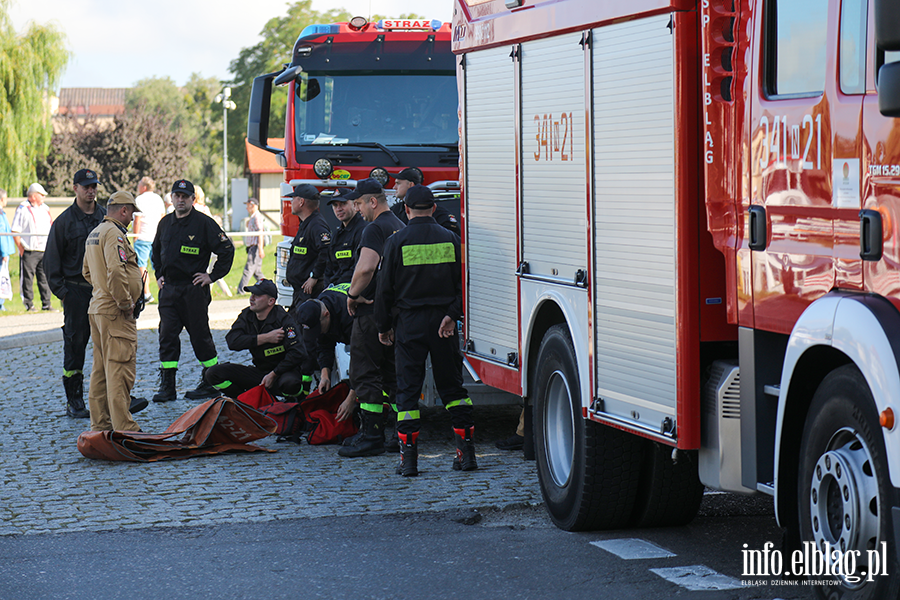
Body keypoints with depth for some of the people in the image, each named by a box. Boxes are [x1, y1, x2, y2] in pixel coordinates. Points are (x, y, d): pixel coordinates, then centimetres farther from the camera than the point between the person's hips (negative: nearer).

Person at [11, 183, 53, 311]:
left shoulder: (45, 209, 16)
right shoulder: (22, 209, -4)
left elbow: (51, 228, 24)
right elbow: (15, 231, -7)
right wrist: (21, 248, -11)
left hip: (45, 251, 6)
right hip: (29, 252, -6)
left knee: (45, 278, 6)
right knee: (28, 278, -1)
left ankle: (46, 304, 11)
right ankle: (29, 304, 5)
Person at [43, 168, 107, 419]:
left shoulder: (106, 217, 9)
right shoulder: (64, 220, 1)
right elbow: (51, 259, 3)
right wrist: (61, 290, -4)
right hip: (76, 291, -3)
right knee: (75, 344, 0)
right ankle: (74, 401, 6)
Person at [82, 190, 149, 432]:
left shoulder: (94, 234, 17)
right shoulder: (114, 234, -15)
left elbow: (87, 272, 25)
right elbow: (115, 272, -27)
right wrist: (125, 303, -19)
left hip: (97, 308, 10)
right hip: (115, 313, -10)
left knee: (101, 370, 15)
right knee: (120, 369, -10)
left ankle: (100, 425, 21)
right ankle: (124, 428, -11)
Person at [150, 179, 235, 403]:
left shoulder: (204, 223, -7)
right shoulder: (165, 223, 12)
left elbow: (227, 250, -7)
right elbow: (156, 251, 29)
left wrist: (212, 276, -7)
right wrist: (158, 275, 18)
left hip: (194, 289, -5)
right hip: (168, 289, 5)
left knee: (200, 336, 0)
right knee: (167, 336, 2)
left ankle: (211, 383, 11)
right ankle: (167, 386, 5)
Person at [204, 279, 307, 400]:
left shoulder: (283, 319, -15)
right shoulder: (246, 315, 2)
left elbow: (297, 353, -23)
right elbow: (232, 341, -14)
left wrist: (273, 375, -24)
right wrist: (265, 338, -21)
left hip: (283, 372, -5)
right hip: (259, 371, 5)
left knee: (290, 384, -42)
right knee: (213, 373, -11)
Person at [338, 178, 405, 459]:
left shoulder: (375, 229, -14)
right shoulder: (400, 228, 15)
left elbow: (365, 268, -28)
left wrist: (352, 294, -13)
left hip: (373, 310, -9)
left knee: (365, 374, -5)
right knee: (394, 375, 13)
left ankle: (372, 437, -6)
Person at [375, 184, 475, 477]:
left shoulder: (397, 242, -4)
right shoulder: (451, 239, 3)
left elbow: (385, 288, -1)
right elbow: (462, 282, -2)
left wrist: (383, 326, 7)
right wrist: (453, 315, -6)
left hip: (409, 322, -2)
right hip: (443, 322, 2)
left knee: (408, 389, 1)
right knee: (452, 385, 10)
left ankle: (408, 458, -3)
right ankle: (467, 450, 7)